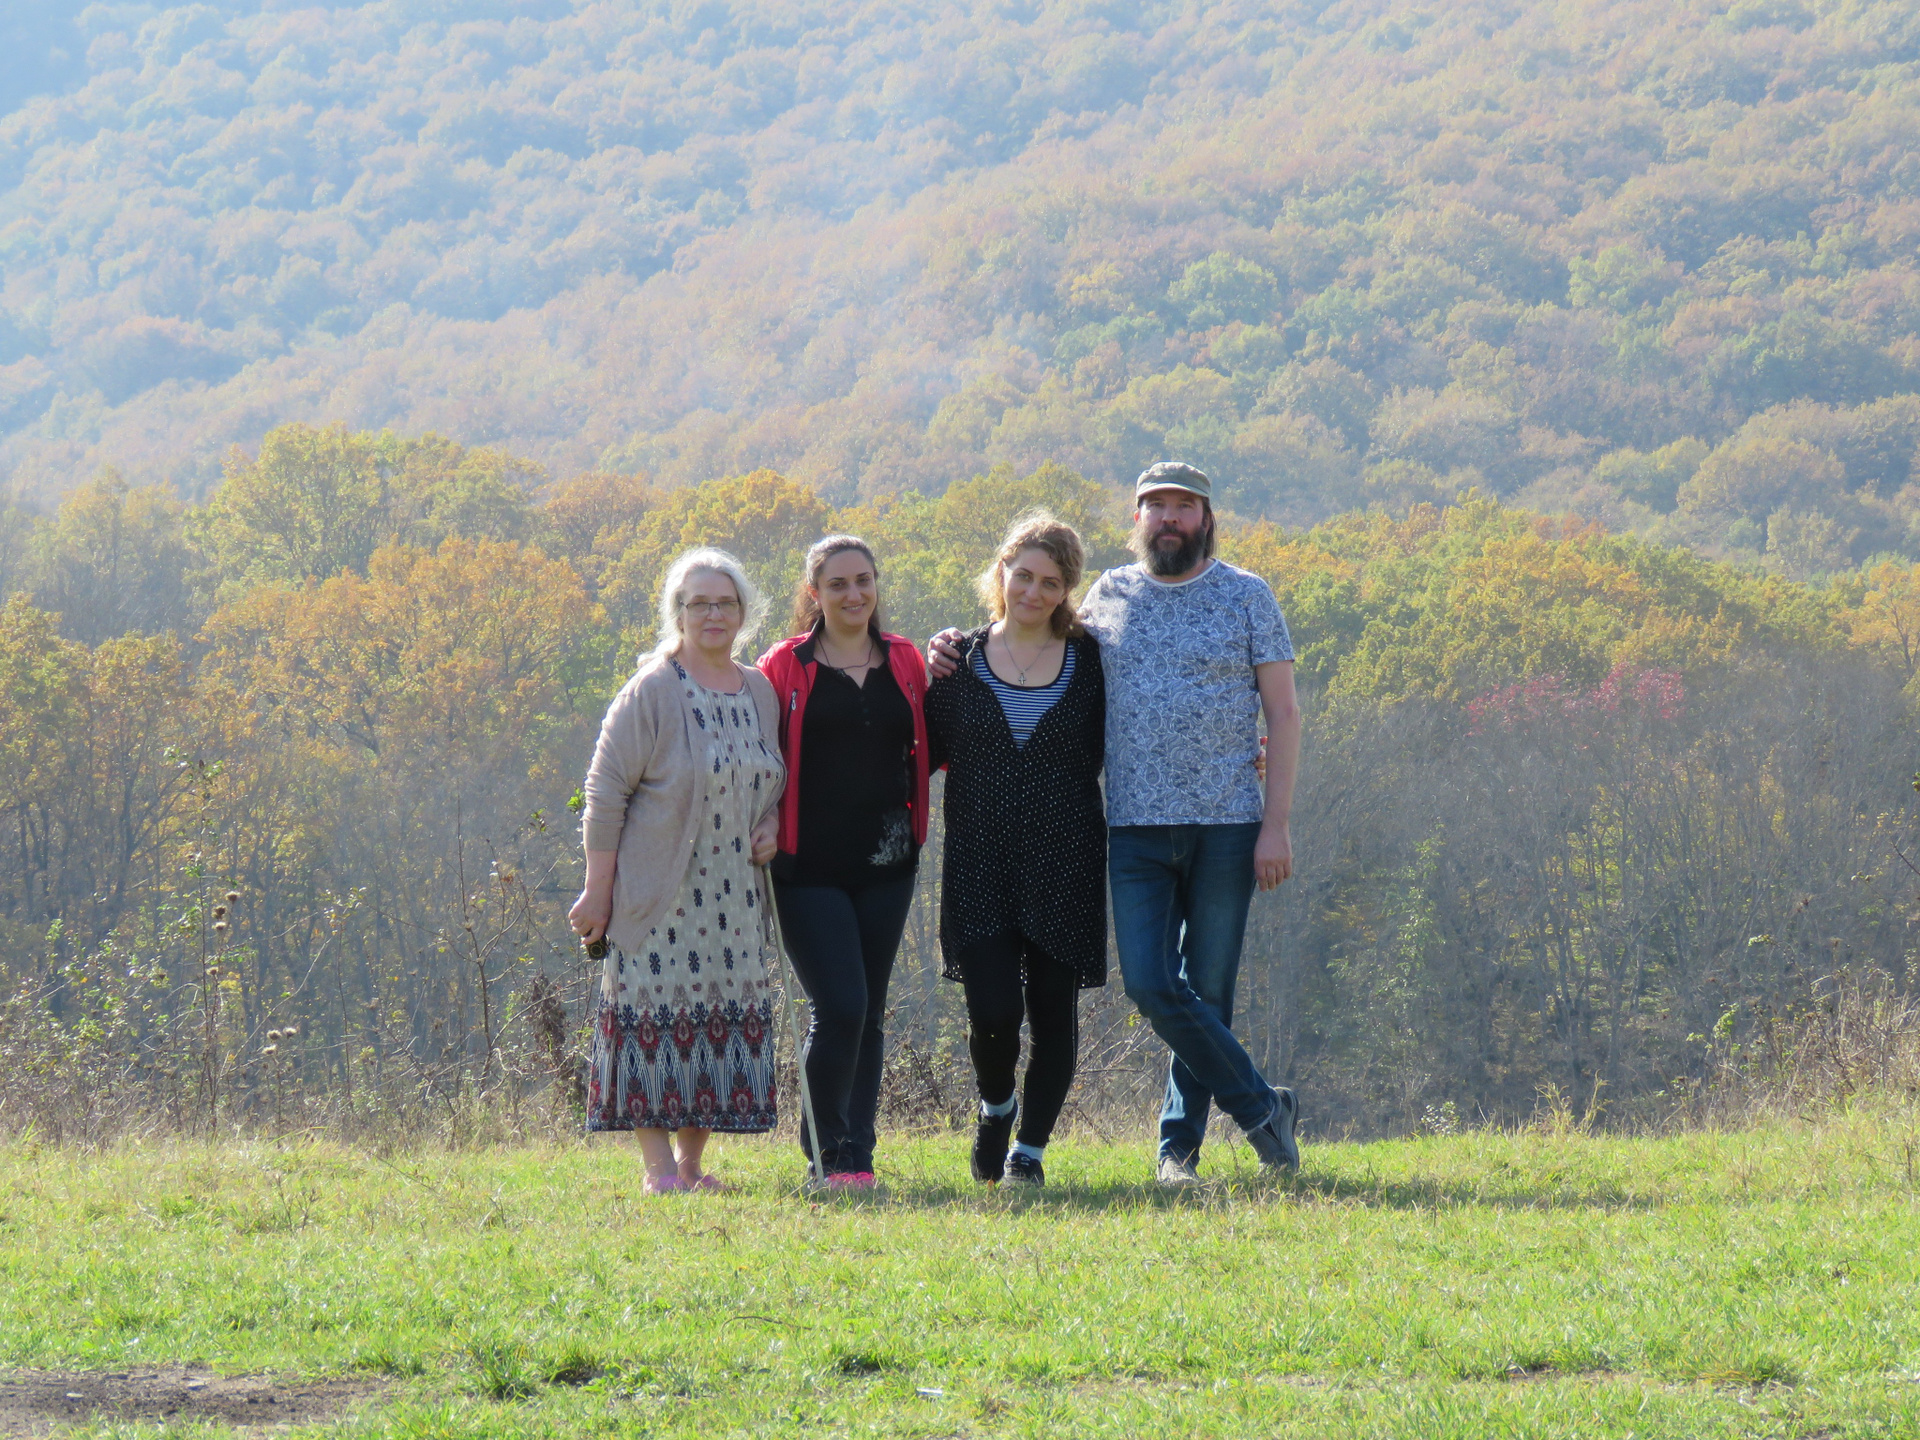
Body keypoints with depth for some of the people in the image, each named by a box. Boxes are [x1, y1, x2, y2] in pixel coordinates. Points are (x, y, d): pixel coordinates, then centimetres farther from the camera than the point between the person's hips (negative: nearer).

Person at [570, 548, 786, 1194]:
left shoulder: (762, 693, 9)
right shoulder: (651, 692, -8)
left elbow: (775, 780, 24)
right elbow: (606, 792, -9)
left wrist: (772, 826, 2)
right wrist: (597, 889, -12)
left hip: (735, 898, 5)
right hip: (658, 895, -5)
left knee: (726, 1017, 5)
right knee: (657, 1018, -6)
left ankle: (693, 1164, 13)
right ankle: (658, 1166, -1)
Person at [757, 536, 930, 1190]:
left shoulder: (905, 663, 9)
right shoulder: (785, 668, -1)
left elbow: (923, 750, 17)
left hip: (885, 864, 4)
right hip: (810, 866, -4)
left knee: (869, 1012, 7)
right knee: (840, 1007, -13)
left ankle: (857, 1153, 13)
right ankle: (829, 1151, 1)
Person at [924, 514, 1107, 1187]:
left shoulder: (1088, 659, 4)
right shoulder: (961, 659, 5)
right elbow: (931, 753, 10)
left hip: (1064, 867, 0)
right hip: (981, 867, 0)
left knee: (1053, 1008, 2)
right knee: (993, 1010, -11)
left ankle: (1030, 1148, 19)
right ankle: (995, 1107, 21)